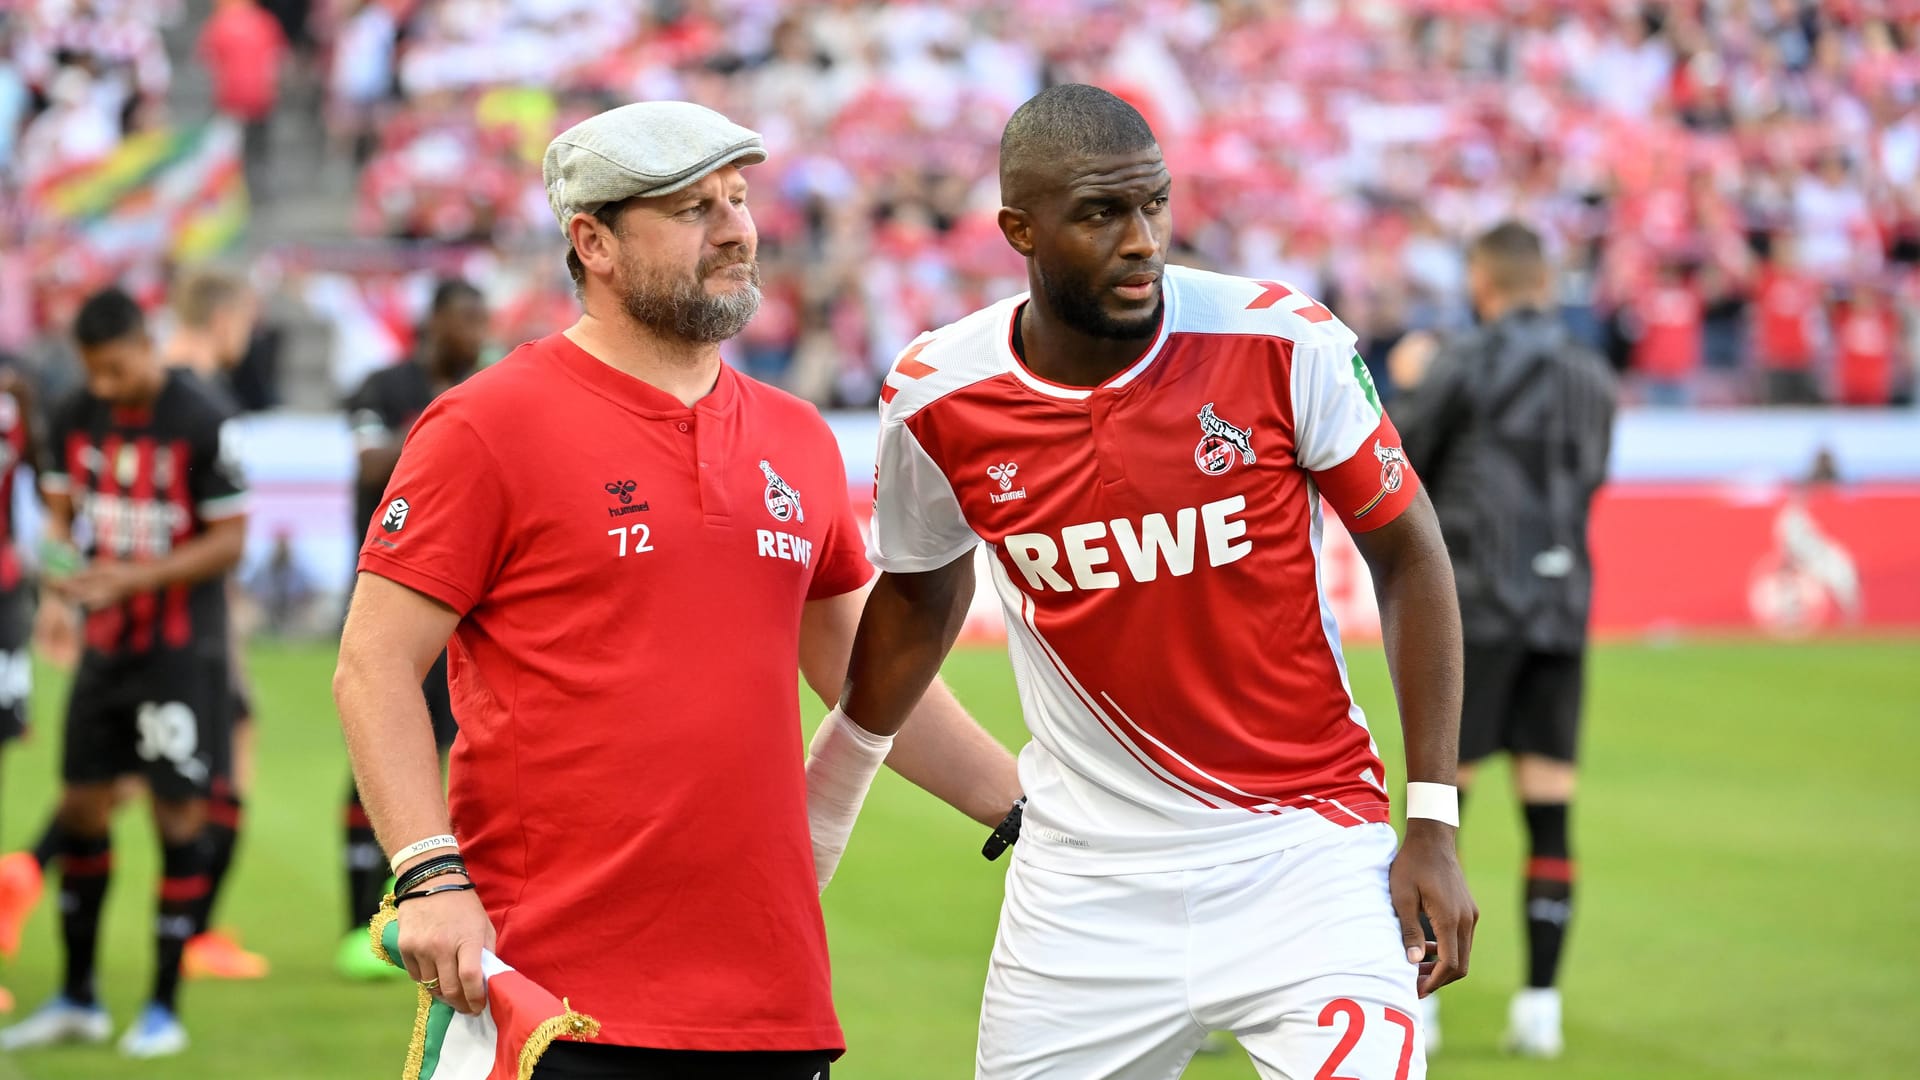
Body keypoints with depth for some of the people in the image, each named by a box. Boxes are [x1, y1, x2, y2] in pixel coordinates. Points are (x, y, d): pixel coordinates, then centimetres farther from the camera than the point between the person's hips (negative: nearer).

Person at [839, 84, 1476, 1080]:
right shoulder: (938, 401, -5)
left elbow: (1407, 554, -1)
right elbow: (919, 599, 14)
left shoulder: (1283, 344, -12)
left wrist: (1432, 822, -4)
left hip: (1304, 846, -2)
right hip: (1085, 871, 2)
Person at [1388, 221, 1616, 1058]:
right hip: (1563, 609, 4)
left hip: (1474, 610, -4)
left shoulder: (1461, 368, -6)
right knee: (1548, 813, 4)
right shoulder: (1593, 378, 10)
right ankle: (1540, 1003, 1)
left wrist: (1406, 385, 18)